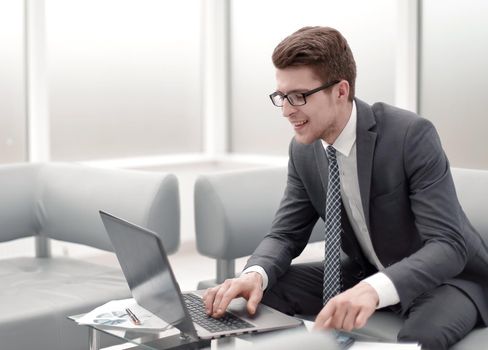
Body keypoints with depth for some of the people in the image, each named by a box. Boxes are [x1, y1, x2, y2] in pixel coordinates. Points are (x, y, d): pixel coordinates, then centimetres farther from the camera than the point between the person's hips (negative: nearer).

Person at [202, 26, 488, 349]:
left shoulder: (411, 135, -25)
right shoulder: (304, 149, -6)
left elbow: (448, 246, -31)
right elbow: (286, 234, 0)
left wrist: (374, 289, -49)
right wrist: (255, 274, -25)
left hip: (447, 275, -6)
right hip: (366, 275, 6)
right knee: (264, 291, -12)